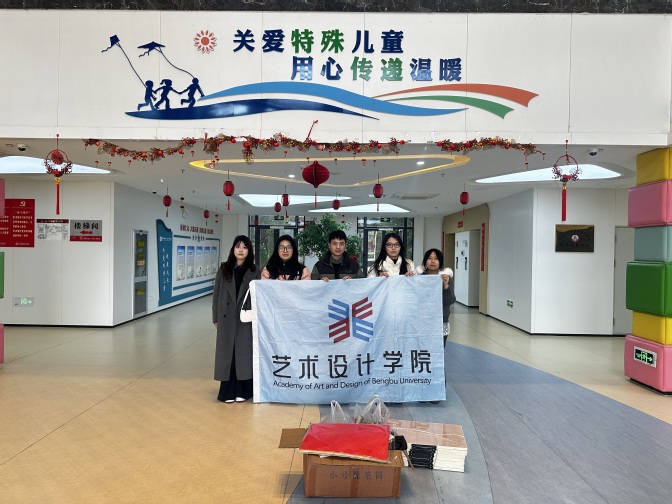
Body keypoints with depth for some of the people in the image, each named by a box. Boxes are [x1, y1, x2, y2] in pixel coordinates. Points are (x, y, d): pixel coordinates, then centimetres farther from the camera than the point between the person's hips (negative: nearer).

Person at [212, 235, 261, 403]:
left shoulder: (255, 271, 2)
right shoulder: (223, 269, 5)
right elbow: (216, 294, 6)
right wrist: (215, 318, 4)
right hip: (227, 318, 1)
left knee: (244, 352, 3)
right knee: (227, 352, 5)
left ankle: (242, 390, 14)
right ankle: (228, 390, 14)